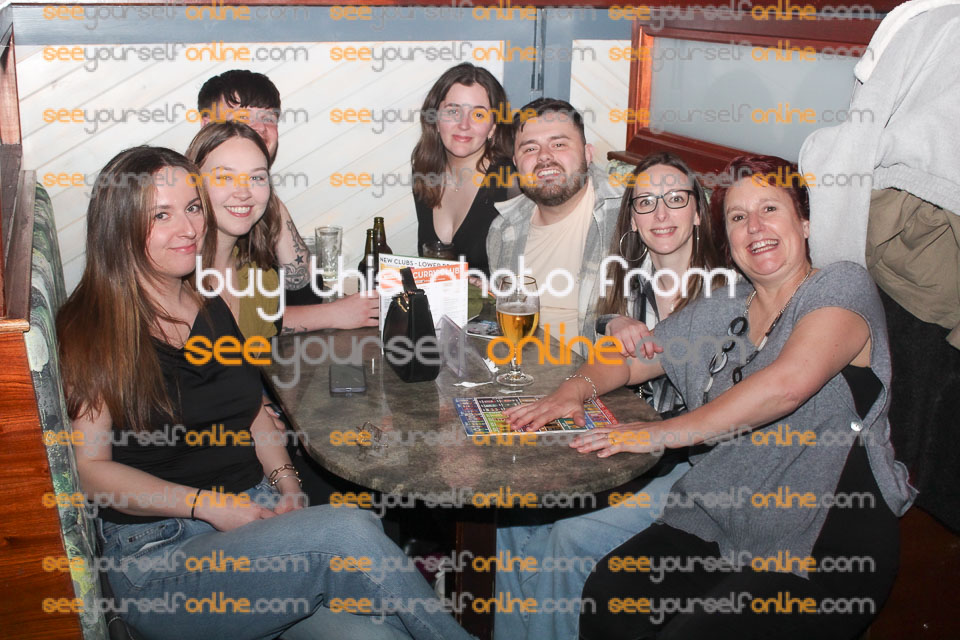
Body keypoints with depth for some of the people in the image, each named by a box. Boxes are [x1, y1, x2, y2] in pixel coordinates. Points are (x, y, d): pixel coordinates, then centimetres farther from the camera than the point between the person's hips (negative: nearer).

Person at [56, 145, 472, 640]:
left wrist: (285, 484, 3)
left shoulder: (216, 305, 13)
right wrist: (206, 504, -14)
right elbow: (92, 469, -5)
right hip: (160, 556, -4)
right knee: (351, 533, -28)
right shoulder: (90, 331, -3)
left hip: (258, 515, 5)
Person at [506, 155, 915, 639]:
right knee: (606, 598, -17)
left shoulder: (842, 286, -4)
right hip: (716, 521, 5)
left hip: (824, 544, -5)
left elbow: (787, 384, -21)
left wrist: (660, 433, -17)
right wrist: (574, 391, 0)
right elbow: (625, 359, 24)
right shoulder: (715, 317, 14)